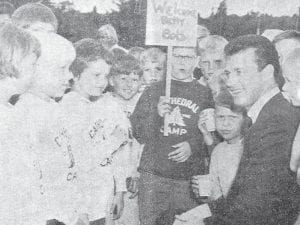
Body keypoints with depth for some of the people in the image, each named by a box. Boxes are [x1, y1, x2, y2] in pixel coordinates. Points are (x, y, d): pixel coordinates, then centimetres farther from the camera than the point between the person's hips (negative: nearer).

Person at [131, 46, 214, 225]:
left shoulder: (205, 94, 7)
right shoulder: (154, 90, 9)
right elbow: (137, 133, 5)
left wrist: (193, 146, -14)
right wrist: (155, 115, -11)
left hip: (190, 178, 0)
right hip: (153, 175, 1)